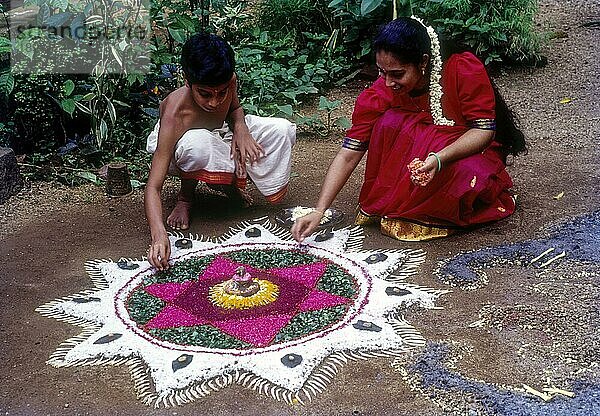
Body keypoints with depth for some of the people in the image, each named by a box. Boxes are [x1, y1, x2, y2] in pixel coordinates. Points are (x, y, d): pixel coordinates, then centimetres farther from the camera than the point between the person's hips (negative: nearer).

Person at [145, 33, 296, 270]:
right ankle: (186, 195, -11)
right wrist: (159, 235, -58)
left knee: (282, 130, -15)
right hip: (176, 149, -4)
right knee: (197, 144, -42)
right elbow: (153, 187, -41)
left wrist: (240, 127, -21)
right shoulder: (175, 114, -39)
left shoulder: (229, 81, -25)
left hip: (220, 132, 5)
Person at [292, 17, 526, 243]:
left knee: (469, 175, -38)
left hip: (473, 149, -2)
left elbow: (485, 130, -22)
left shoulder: (465, 69, -25)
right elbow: (348, 155, -18)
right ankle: (382, 202, -15)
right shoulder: (380, 94, -18)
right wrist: (318, 211, -27)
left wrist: (439, 158, -41)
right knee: (389, 122, -27)